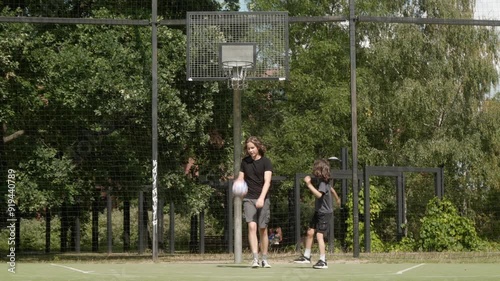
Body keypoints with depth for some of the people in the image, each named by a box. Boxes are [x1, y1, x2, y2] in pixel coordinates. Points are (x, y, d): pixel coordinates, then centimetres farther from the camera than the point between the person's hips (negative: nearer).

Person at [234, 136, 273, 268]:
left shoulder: (266, 162, -2)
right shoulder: (245, 162, 9)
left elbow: (267, 181, -12)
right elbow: (240, 179, 14)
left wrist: (261, 198, -26)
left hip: (263, 200, -1)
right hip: (249, 199, 1)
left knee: (262, 229, 4)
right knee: (252, 226, -15)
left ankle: (264, 259, 15)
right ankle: (255, 258, -21)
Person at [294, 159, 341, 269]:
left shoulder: (323, 183, -22)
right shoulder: (325, 181, 7)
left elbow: (319, 194, -40)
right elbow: (331, 189, 26)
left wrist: (309, 185, -39)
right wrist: (337, 199, 45)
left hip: (325, 213, -9)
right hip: (318, 212, 9)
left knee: (319, 235, -12)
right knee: (310, 232, 10)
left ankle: (323, 261, -10)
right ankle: (306, 257, 21)